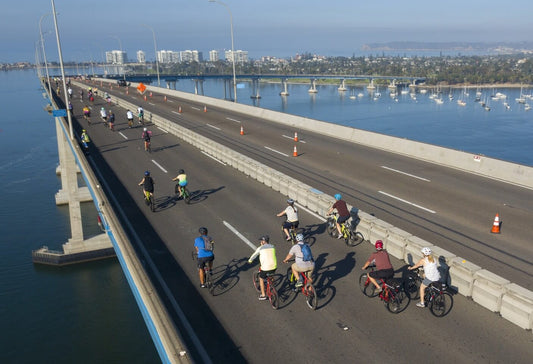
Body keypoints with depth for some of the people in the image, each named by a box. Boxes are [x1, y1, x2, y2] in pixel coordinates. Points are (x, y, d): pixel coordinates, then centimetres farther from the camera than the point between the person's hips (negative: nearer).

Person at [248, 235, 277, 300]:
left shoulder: (260, 248, -3)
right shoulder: (272, 247, 8)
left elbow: (254, 255, 10)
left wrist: (250, 261, 30)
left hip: (265, 268, -4)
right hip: (274, 267, 4)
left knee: (261, 279, 19)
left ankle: (263, 295, 21)